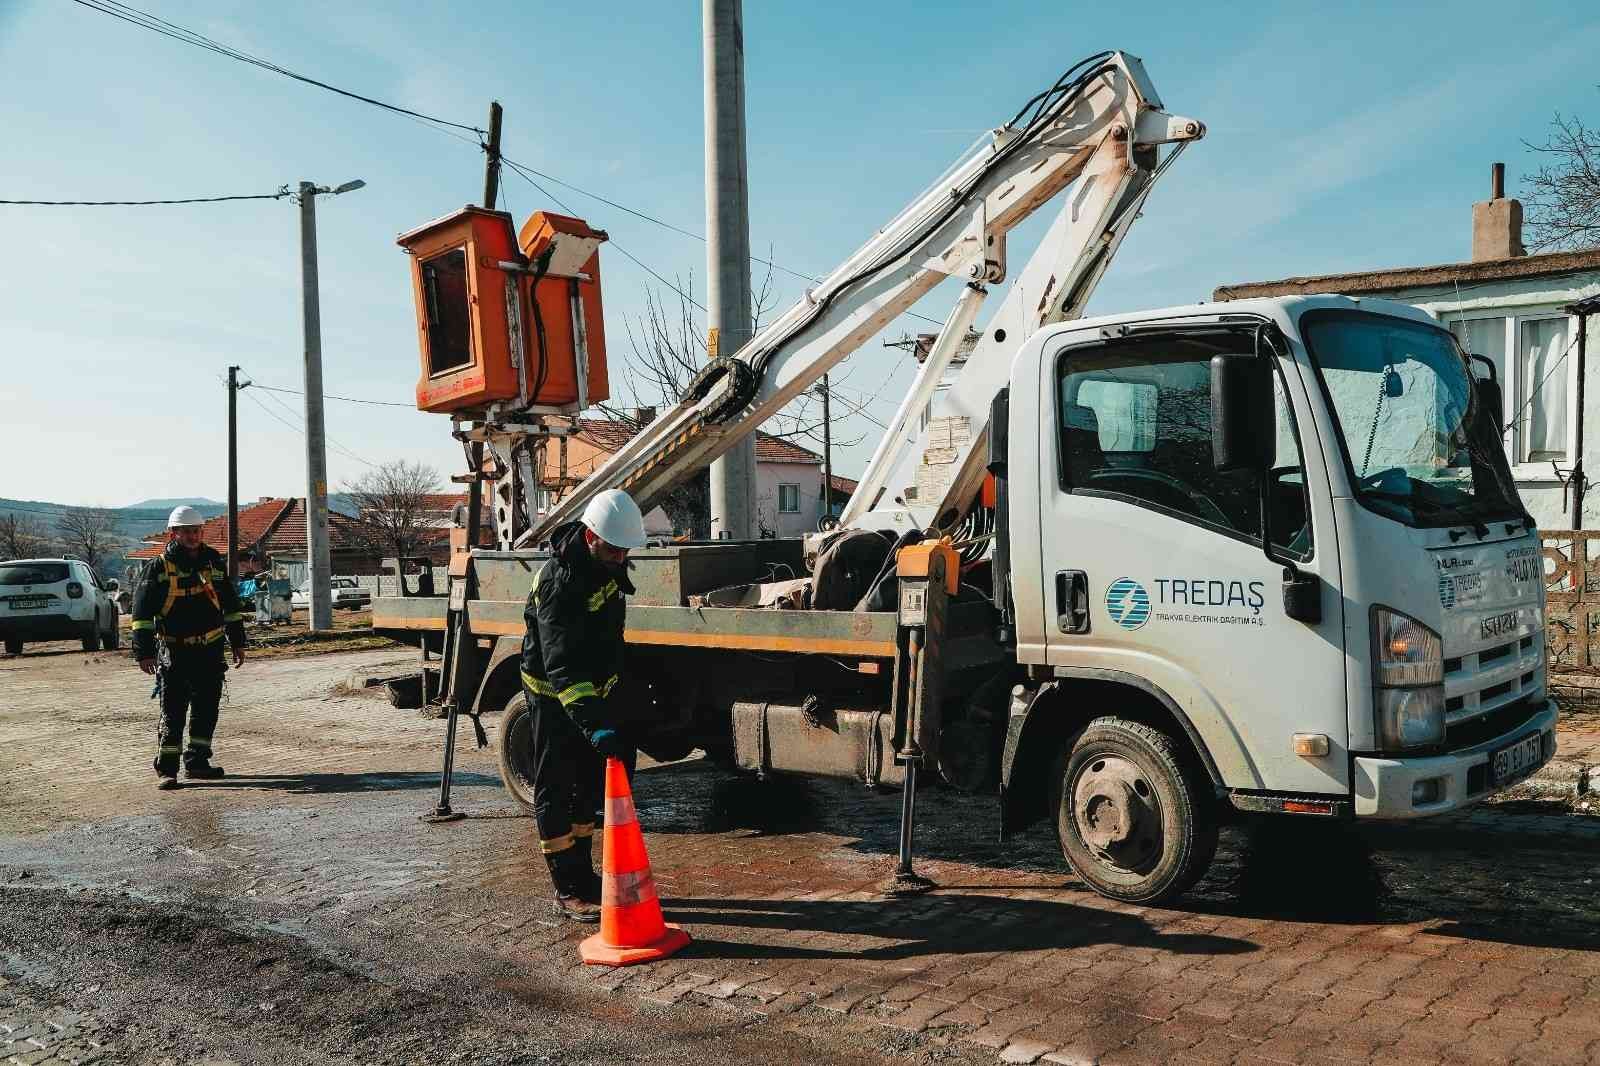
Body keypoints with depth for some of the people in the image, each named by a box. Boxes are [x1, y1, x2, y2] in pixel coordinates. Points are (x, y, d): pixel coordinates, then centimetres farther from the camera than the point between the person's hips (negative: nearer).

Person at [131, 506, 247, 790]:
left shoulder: (214, 562, 9)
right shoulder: (160, 567, -4)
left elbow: (230, 605, 16)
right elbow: (142, 612, -5)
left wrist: (238, 642, 15)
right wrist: (144, 652, -11)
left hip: (210, 650, 4)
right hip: (174, 652, -4)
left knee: (206, 709, 10)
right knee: (172, 712, -2)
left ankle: (197, 762, 21)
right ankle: (166, 769, 4)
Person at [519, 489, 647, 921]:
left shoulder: (607, 562, -4)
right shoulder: (560, 582, -32)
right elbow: (562, 666, -38)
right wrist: (593, 724, -47)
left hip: (593, 687, 9)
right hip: (553, 693, -9)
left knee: (590, 784, 16)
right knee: (556, 790, -1)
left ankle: (584, 876, 29)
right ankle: (568, 890, 6)